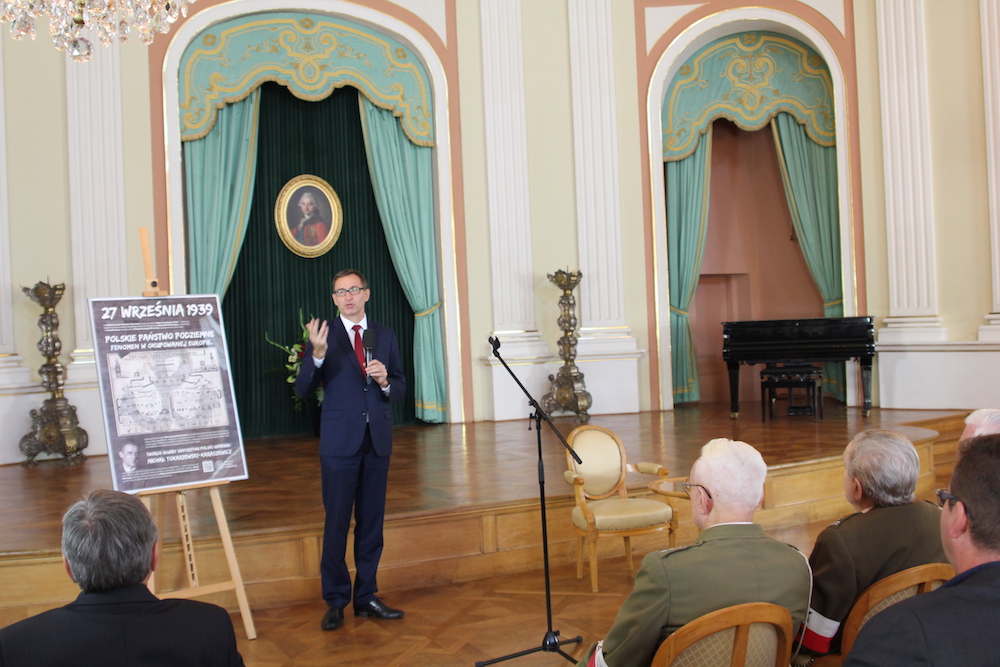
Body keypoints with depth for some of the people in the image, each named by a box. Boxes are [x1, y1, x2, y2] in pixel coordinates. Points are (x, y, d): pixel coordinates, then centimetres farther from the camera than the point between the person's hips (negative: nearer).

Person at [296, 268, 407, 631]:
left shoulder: (385, 336, 9)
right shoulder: (324, 336, -1)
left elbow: (400, 389, 11)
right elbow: (303, 389, -9)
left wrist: (385, 381, -11)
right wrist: (317, 355, -25)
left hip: (377, 441, 4)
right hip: (339, 442, -3)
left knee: (372, 522, 10)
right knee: (337, 523, 0)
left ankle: (366, 597, 21)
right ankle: (335, 601, 11)